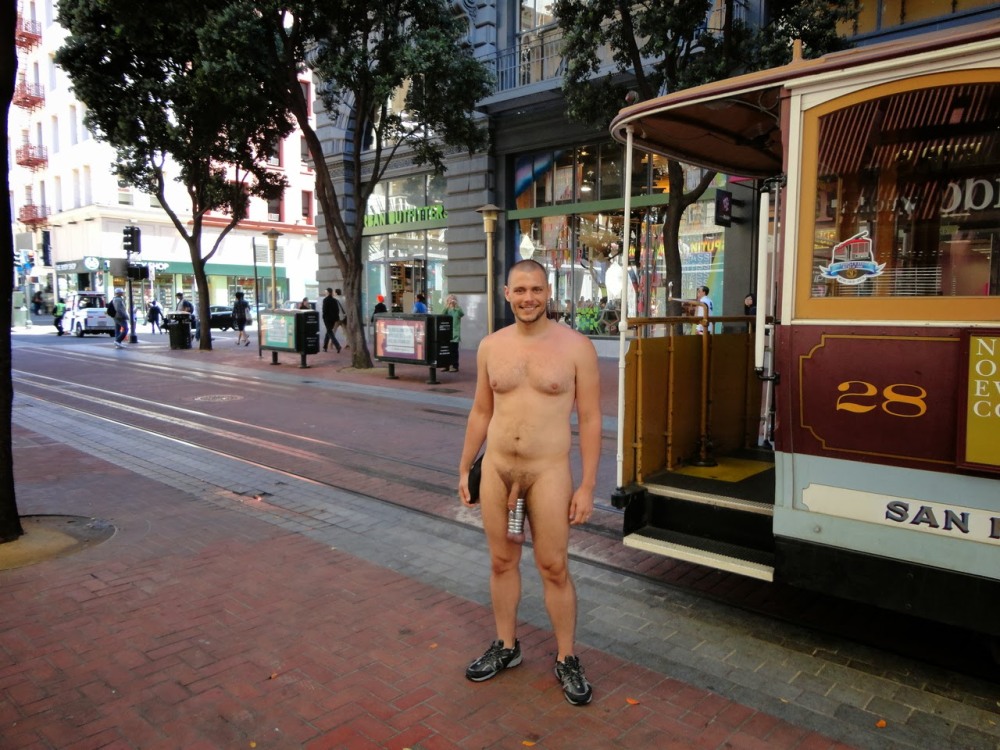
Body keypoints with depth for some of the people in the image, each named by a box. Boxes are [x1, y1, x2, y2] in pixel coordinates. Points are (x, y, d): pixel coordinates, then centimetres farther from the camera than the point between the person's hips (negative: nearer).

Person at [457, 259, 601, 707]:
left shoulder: (575, 347, -7)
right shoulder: (491, 347, 4)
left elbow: (589, 419, -6)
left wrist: (587, 486, -9)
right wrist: (464, 468, 13)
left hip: (548, 472, -3)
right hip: (496, 469, 4)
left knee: (554, 568, 4)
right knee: (502, 561, 14)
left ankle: (566, 660, 24)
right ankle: (506, 646, 34)